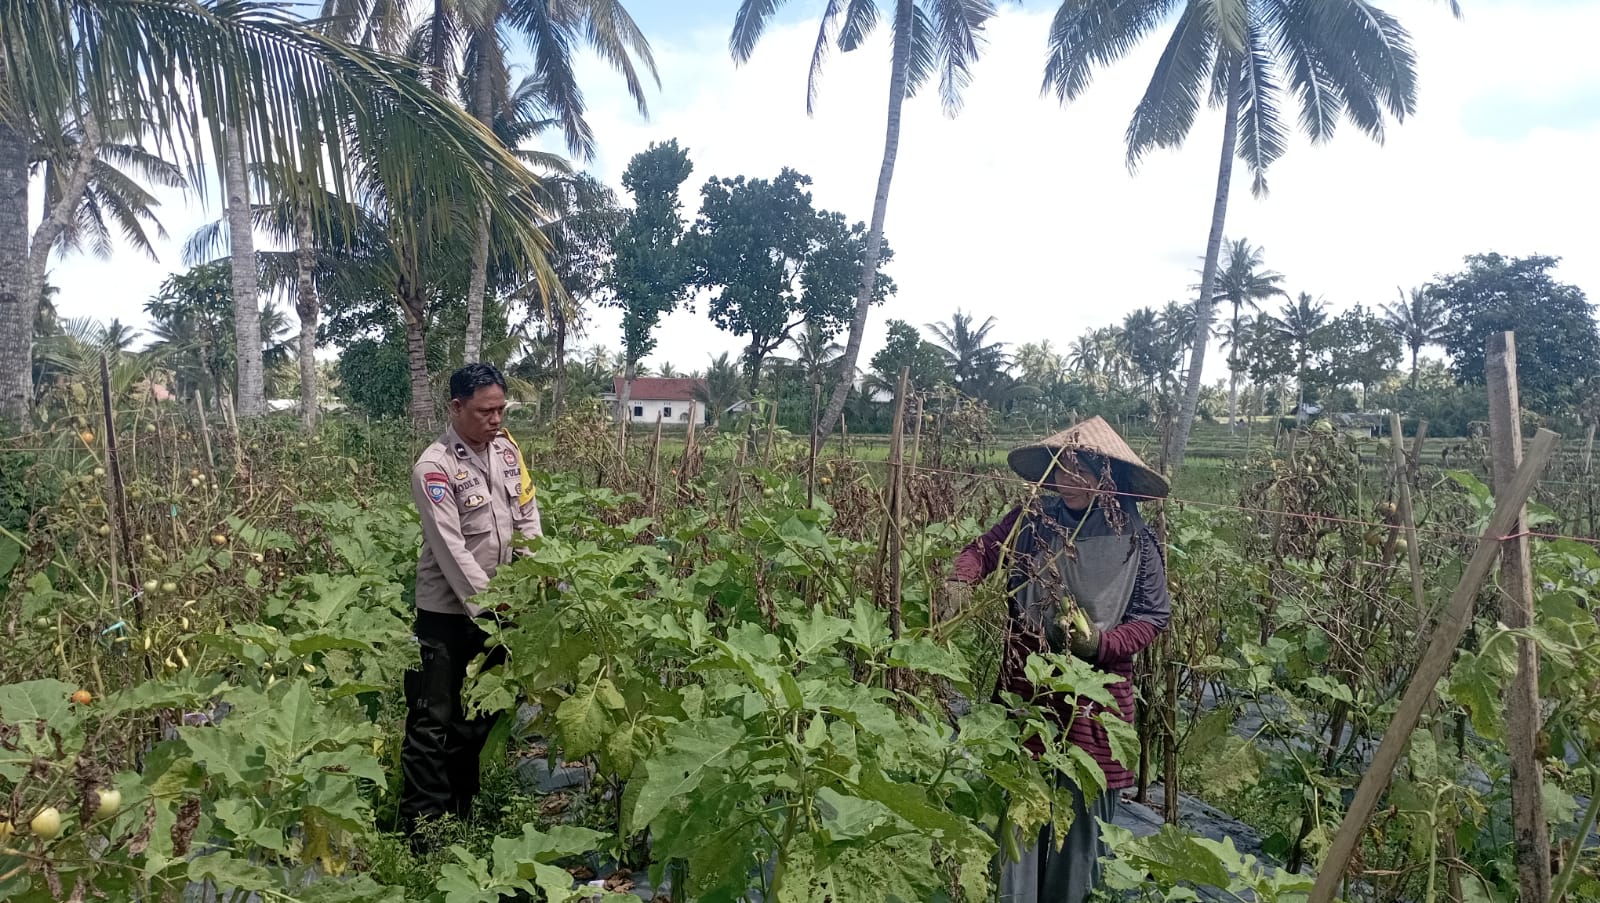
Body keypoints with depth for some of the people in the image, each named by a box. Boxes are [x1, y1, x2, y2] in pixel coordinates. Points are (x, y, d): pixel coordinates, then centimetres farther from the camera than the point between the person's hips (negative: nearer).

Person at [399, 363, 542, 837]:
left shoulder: (506, 448, 1)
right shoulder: (434, 468, -18)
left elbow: (528, 516, 6)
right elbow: (451, 550, -22)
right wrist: (491, 605, -23)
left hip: (496, 606, 7)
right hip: (447, 611, -6)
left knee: (480, 713, 17)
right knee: (433, 721, 2)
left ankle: (461, 812, 34)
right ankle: (420, 824, 15)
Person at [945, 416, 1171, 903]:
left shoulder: (1135, 540, -5)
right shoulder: (1032, 520, -3)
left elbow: (1154, 615, -1)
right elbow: (981, 550, 6)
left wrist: (1102, 643, -17)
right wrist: (962, 582, -16)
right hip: (1024, 686, 1)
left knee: (1081, 813, 11)